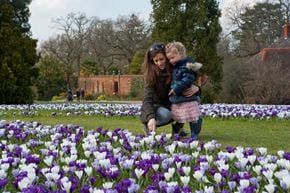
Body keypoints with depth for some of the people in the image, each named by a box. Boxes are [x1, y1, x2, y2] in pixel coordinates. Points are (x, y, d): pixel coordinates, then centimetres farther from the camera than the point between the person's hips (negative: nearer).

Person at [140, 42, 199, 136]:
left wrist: (196, 88, -36)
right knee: (165, 115, -37)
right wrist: (151, 117, -47)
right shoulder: (151, 75, -20)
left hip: (173, 105, 4)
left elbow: (189, 85, -10)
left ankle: (177, 126, -3)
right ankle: (148, 126, -4)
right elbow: (147, 99, -28)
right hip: (156, 106, -3)